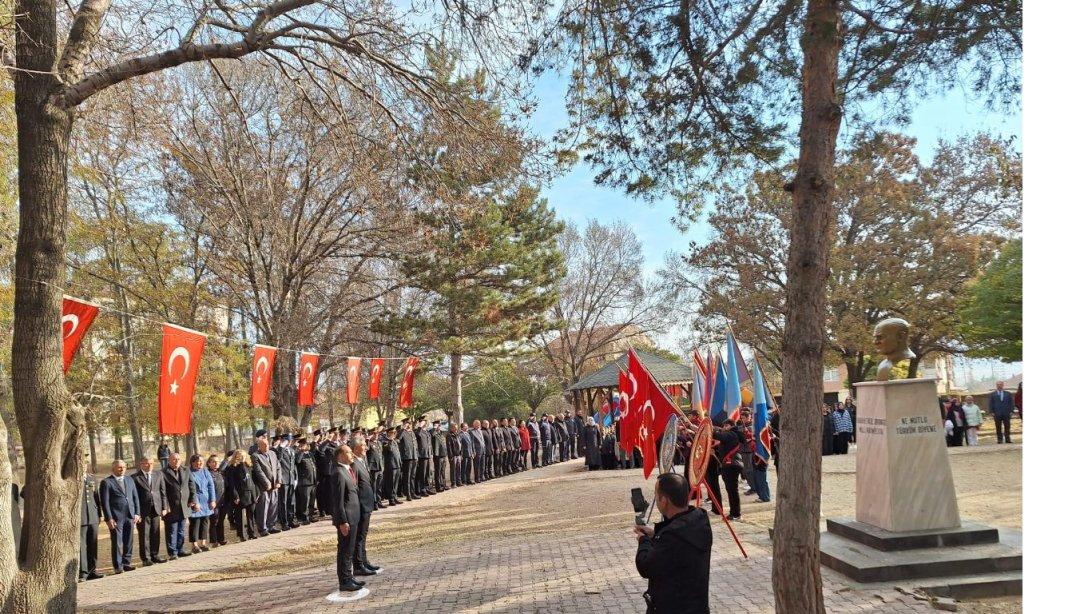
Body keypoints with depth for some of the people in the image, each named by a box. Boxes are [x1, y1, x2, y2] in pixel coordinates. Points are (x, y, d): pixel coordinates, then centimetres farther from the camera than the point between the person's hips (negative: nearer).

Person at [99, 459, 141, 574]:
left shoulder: (129, 480, 14)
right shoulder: (106, 482, -3)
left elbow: (135, 497, 16)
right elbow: (105, 502, -7)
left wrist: (137, 513, 7)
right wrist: (109, 519, -12)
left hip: (130, 516, 5)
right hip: (116, 518, -5)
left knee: (128, 542, 9)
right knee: (117, 543, -1)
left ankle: (126, 563, 18)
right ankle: (118, 566, 8)